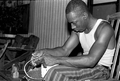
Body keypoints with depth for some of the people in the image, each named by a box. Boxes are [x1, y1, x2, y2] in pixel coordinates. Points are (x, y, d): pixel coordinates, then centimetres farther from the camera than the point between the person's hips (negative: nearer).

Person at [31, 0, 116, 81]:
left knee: (57, 72, -28)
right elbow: (65, 50, 6)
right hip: (85, 66, 7)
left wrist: (56, 59, -31)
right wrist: (45, 52, -14)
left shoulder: (104, 28, -20)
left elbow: (91, 60, -31)